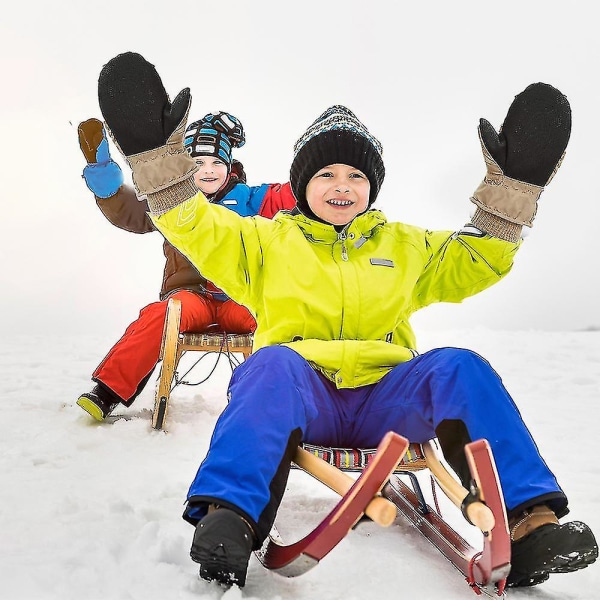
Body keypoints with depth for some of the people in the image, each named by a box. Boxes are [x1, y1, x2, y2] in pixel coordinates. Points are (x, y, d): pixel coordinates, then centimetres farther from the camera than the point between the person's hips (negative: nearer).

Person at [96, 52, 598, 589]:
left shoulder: (404, 245, 24)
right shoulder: (268, 241, 18)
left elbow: (477, 259, 16)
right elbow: (198, 228, 4)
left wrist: (512, 187, 1)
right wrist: (159, 159, -10)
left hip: (385, 398, 2)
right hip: (299, 395, -1)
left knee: (459, 367, -26)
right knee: (273, 364, -35)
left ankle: (527, 523, -37)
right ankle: (232, 516, -51)